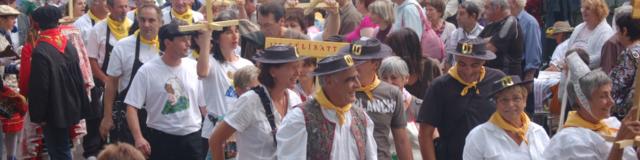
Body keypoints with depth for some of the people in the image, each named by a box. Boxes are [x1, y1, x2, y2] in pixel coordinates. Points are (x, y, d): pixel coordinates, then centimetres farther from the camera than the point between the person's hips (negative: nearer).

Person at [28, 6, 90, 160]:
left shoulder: (41, 51, -21)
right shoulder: (69, 45, 3)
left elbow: (39, 88, -20)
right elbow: (79, 77, 8)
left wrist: (38, 116, -11)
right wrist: (82, 106, 16)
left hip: (54, 112, -7)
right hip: (70, 108, 7)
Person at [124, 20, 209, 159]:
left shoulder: (194, 67, 2)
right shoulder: (147, 71, -7)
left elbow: (204, 104, 8)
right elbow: (132, 106, -8)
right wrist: (138, 138, -20)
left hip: (191, 138, 3)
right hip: (161, 138, -3)